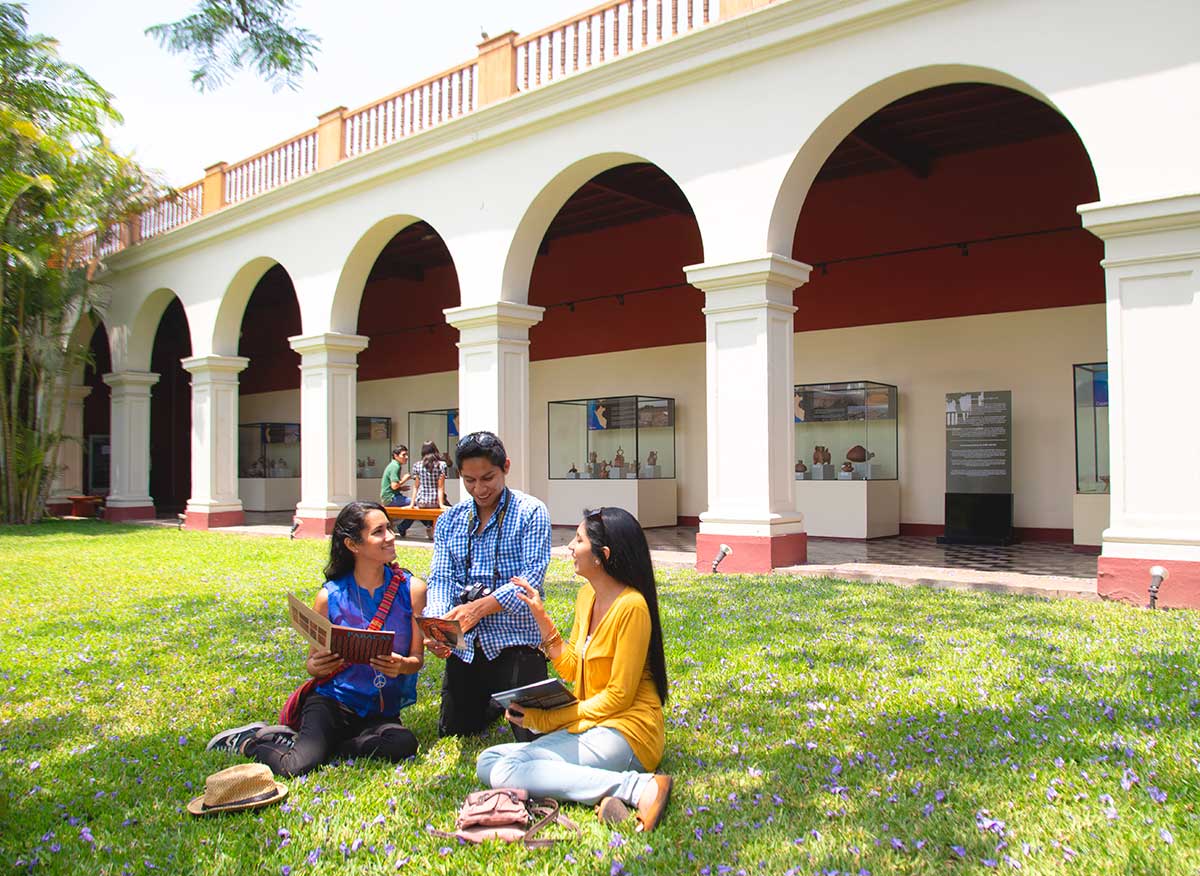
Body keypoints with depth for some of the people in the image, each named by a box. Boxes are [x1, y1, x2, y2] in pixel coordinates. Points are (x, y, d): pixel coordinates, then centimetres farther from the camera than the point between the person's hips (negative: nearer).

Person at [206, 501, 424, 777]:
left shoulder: (411, 589, -3)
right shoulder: (330, 596, -4)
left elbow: (417, 657, 1)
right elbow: (313, 661, 6)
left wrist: (402, 665, -22)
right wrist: (317, 666, -18)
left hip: (383, 711, 2)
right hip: (332, 701, -2)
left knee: (404, 744, -31)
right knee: (295, 768, -27)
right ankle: (247, 741, 10)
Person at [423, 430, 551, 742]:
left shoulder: (531, 513, -5)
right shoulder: (450, 520, 9)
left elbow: (531, 578, -16)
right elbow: (440, 579, 1)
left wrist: (479, 607, -29)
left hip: (514, 643, -4)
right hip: (464, 646, 5)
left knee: (532, 739, -4)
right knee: (453, 733, 14)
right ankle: (497, 702, 43)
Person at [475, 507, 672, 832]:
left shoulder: (631, 606, -17)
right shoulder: (587, 595, 9)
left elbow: (618, 697, -16)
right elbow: (572, 670, 11)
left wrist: (545, 720, -12)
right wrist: (541, 618, 4)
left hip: (626, 732, -9)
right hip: (588, 726, 9)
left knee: (505, 771, -21)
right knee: (489, 761, -2)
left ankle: (637, 786, -23)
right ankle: (608, 789, -12)